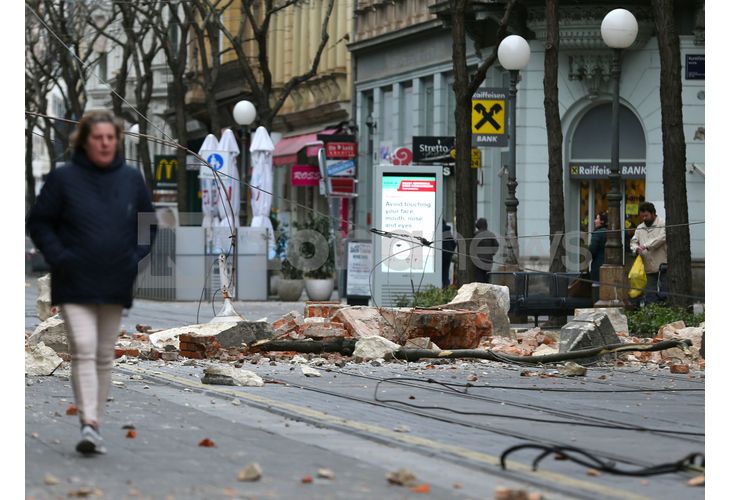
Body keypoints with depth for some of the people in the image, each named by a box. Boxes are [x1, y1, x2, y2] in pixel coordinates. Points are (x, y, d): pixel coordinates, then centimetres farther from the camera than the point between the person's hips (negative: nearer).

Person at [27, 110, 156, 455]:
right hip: (76, 286, -4)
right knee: (83, 351, -14)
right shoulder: (64, 178, -4)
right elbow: (39, 223, 0)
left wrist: (138, 258, 1)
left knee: (105, 356, 10)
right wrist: (59, 258, -11)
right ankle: (88, 424, -21)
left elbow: (149, 223, 15)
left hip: (116, 285, 4)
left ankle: (96, 422, 20)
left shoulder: (131, 178, 5)